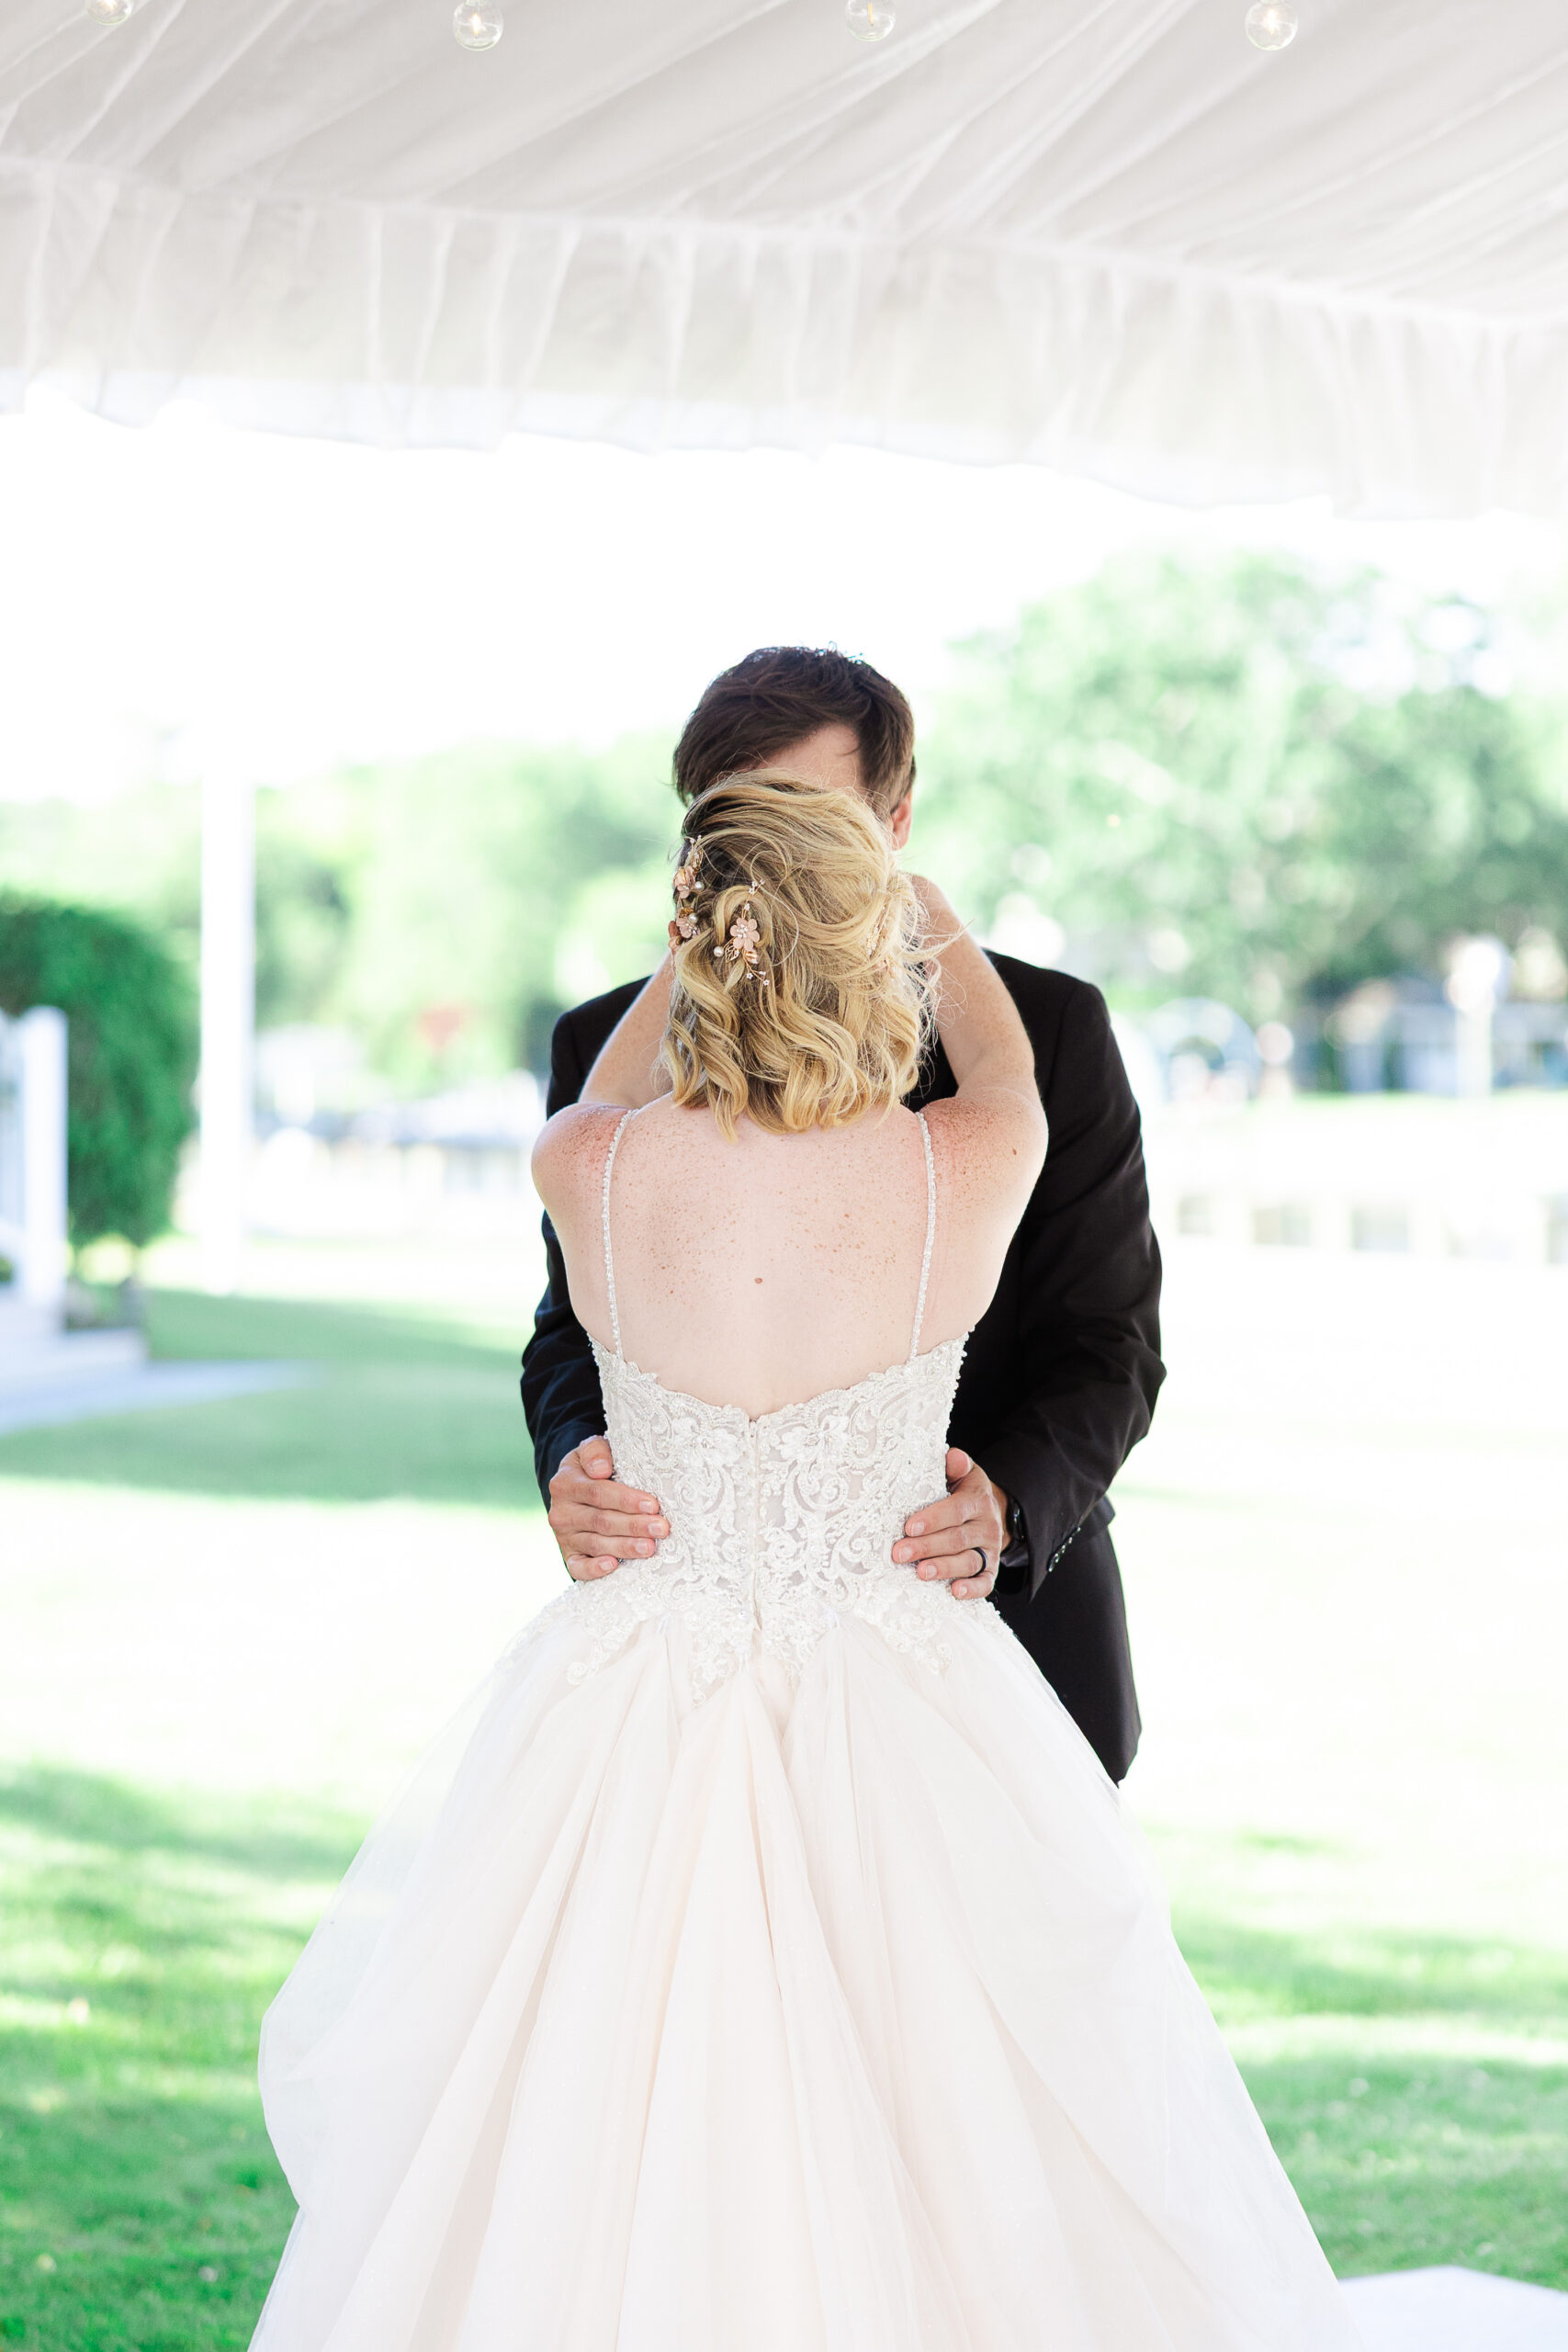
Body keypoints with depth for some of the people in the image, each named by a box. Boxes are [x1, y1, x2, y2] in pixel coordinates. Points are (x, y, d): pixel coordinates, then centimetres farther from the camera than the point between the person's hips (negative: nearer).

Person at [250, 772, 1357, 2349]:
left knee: (586, 2202, 12)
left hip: (634, 1731, 1)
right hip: (901, 1718, -1)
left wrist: (727, 914, 32)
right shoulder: (967, 1174, -12)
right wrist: (900, 880, 32)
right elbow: (999, 1053, 13)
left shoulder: (586, 1169, -10)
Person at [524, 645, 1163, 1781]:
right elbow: (576, 1330, 5)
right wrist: (577, 1465, -18)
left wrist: (1008, 1506, -23)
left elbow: (1107, 1344, -3)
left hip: (993, 1626, 0)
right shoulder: (610, 1047, 2)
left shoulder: (1050, 1029, -2)